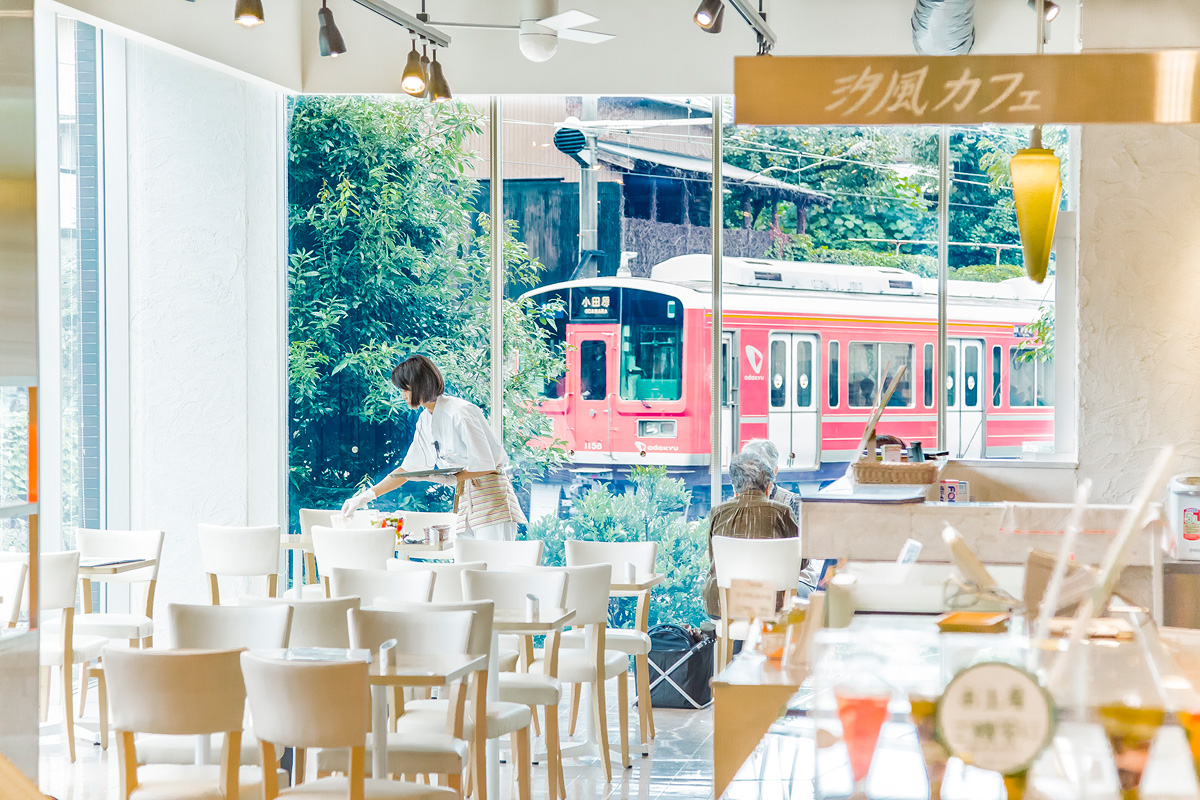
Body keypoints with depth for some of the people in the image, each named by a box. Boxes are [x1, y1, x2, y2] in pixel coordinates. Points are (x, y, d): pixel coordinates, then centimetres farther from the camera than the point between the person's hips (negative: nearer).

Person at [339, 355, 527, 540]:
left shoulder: (460, 412, -14)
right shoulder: (425, 420, 11)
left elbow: (485, 465, -15)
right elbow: (408, 468, 19)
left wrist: (451, 479, -23)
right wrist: (366, 496, 17)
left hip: (491, 495, -7)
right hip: (466, 499, 7)